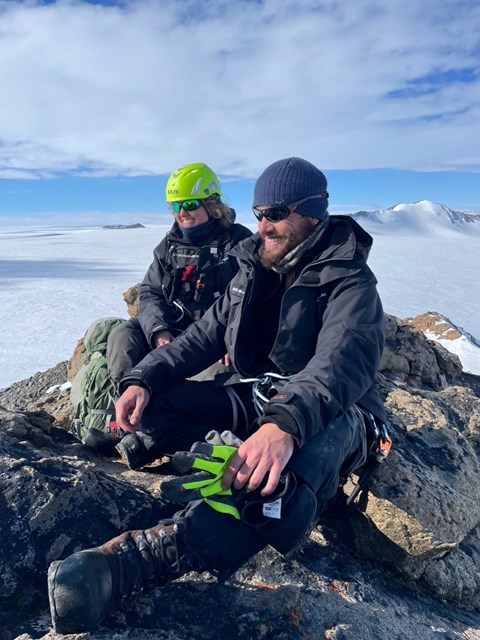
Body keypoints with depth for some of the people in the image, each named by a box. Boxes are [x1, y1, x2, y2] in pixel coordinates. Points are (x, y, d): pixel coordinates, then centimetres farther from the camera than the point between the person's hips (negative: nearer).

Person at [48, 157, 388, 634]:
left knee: (296, 463, -41)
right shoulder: (254, 271, 8)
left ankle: (130, 560, -48)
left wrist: (286, 424, -51)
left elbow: (344, 362, -31)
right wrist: (144, 379, -12)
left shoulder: (350, 284, -12)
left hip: (328, 411, -6)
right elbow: (204, 337, 5)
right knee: (153, 404, -12)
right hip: (252, 397, 6)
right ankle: (232, 464, -30)